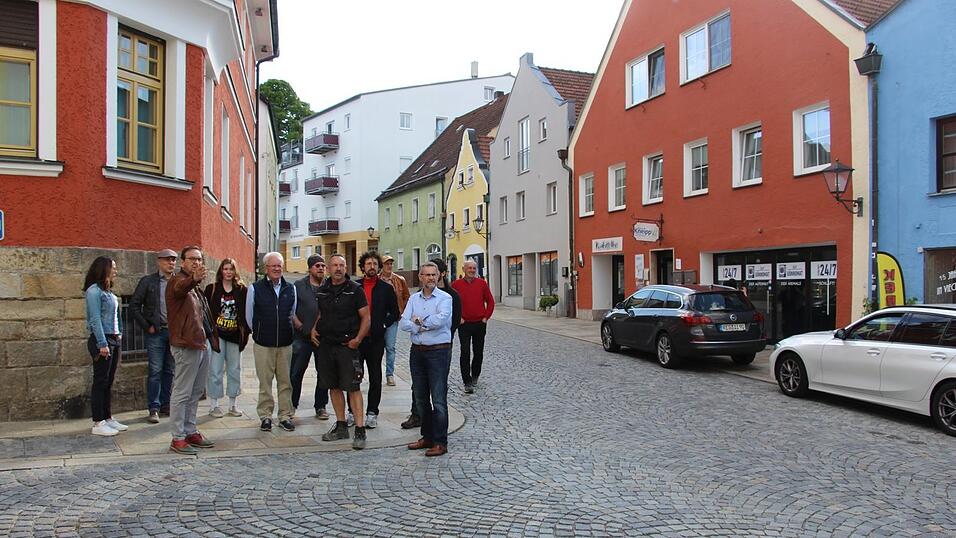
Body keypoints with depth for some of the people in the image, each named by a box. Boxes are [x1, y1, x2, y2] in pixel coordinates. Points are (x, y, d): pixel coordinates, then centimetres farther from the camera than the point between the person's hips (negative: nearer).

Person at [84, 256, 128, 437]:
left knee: (109, 382, 12)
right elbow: (95, 319, -15)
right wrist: (102, 344, -18)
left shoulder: (108, 291, 14)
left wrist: (119, 333, 8)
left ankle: (108, 418, 20)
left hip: (113, 340, 8)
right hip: (102, 341, -8)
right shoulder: (94, 291, -11)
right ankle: (98, 423, 3)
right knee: (100, 382, -3)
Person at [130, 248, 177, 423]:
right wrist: (147, 326, -6)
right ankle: (153, 408, 5)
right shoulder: (148, 281, 0)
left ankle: (166, 405, 19)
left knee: (170, 371, 9)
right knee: (155, 371, -2)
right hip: (156, 332, -3)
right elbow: (134, 305, -1)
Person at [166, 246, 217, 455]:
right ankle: (178, 438, 3)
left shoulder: (195, 286, 20)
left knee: (195, 393, 15)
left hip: (202, 344, 9)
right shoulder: (178, 281, -8)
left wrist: (211, 338, 18)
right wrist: (193, 279, -55)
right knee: (182, 393, -3)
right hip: (186, 345, -9)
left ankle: (190, 432, 24)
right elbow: (180, 288, -34)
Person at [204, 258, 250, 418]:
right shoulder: (211, 289, 0)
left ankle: (233, 404, 20)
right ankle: (214, 405, 11)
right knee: (215, 370, 0)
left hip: (235, 335, 2)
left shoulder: (242, 290, 4)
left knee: (235, 370, 9)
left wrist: (246, 333, 0)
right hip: (216, 335, -2)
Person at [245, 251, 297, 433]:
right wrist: (259, 332, 12)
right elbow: (249, 316, 8)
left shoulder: (291, 289, 7)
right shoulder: (255, 288, 0)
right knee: (265, 382, 3)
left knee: (286, 381, 5)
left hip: (286, 343, 2)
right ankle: (265, 416, 14)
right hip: (263, 344, -2)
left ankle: (285, 416, 14)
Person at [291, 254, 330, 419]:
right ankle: (292, 404, 19)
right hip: (302, 336, -1)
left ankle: (321, 406, 20)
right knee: (296, 372, 3)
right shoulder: (299, 285, 3)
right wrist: (299, 326, -7)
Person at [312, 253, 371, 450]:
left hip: (347, 345, -5)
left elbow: (366, 317, -4)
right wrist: (313, 329, 7)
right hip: (326, 344, 5)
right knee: (333, 386, 12)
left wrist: (358, 339, -13)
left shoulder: (355, 290, -5)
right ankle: (341, 426, 24)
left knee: (353, 387, -7)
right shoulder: (322, 290, 9)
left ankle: (360, 430, -3)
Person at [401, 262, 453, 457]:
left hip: (438, 351, -6)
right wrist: (425, 325, -13)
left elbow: (441, 319, -23)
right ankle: (427, 437, 26)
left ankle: (440, 442, 4)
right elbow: (403, 323, 0)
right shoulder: (414, 298, 10)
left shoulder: (444, 298, -5)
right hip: (417, 351, 6)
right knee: (421, 398, 13)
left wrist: (419, 321, -7)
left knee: (438, 399, -3)